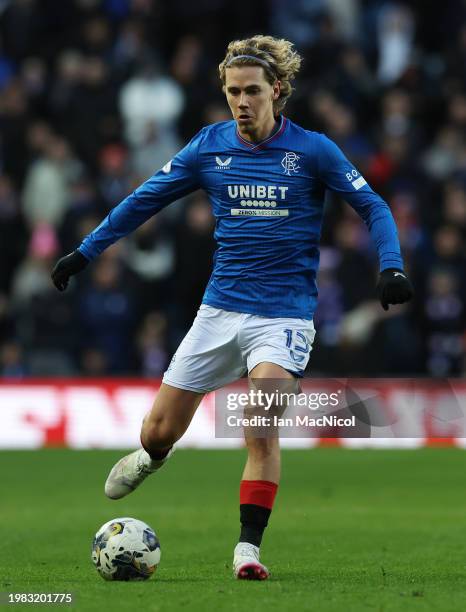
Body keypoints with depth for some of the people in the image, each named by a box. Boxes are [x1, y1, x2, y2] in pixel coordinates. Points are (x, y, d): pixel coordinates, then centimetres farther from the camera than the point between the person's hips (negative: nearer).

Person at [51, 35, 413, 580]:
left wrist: (391, 268, -11)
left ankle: (248, 549, -13)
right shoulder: (209, 147, 1)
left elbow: (372, 208, 3)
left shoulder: (312, 151, -5)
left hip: (284, 314, -3)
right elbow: (145, 200, 11)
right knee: (158, 433, 5)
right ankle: (151, 458, 42)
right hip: (220, 309, 3)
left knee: (261, 427, -24)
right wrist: (85, 251, 9)